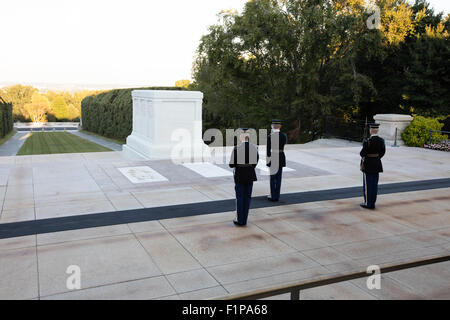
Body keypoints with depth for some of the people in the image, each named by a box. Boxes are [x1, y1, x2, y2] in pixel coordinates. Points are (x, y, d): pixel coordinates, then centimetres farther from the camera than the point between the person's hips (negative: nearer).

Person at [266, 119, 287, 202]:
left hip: (272, 158, -3)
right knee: (278, 178, 9)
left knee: (272, 178, 7)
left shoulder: (270, 136, -12)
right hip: (281, 158, 3)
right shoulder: (283, 135, -2)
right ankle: (277, 196, 14)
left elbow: (268, 149, -12)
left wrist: (267, 160, -4)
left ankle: (273, 196, 9)